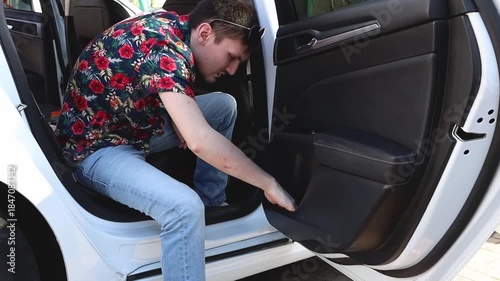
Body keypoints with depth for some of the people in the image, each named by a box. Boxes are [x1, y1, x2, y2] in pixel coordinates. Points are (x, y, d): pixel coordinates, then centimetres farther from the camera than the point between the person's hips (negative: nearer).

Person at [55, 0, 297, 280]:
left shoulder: (172, 25, -3)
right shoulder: (163, 49, -29)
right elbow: (200, 141, -37)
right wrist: (269, 183, -26)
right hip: (97, 146, -9)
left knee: (225, 105, 5)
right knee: (185, 207, -34)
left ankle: (210, 205, 10)